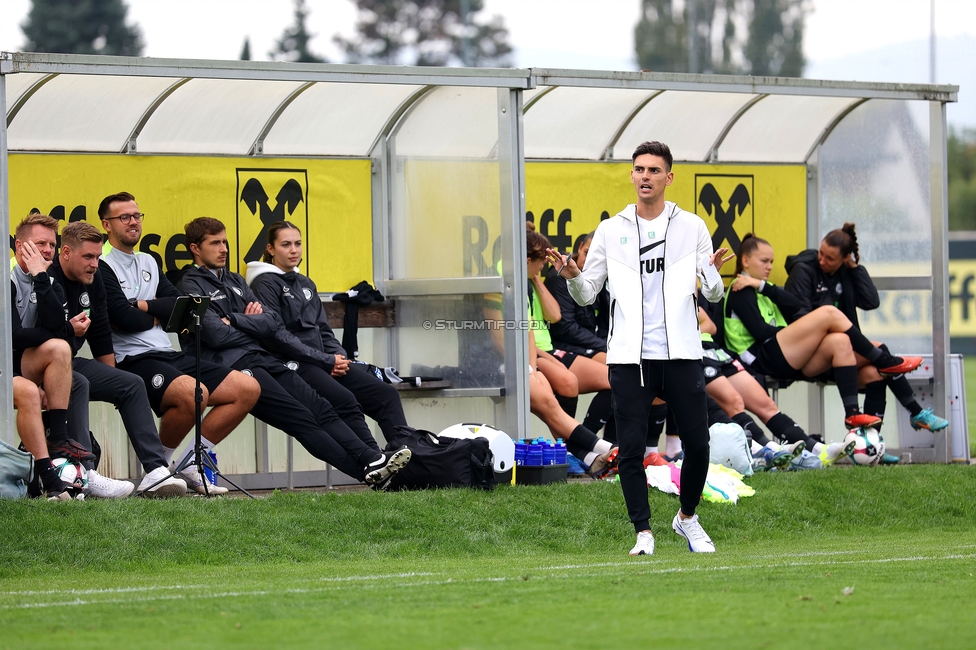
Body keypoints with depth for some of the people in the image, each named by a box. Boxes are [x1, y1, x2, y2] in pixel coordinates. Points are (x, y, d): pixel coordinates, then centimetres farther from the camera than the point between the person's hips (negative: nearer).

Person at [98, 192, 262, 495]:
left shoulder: (149, 262, 22)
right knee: (192, 392, -37)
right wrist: (155, 316, 3)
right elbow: (123, 318, -16)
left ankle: (188, 464, 2)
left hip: (169, 355, 9)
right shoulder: (101, 265, -4)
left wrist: (142, 306, -6)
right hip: (132, 360, -9)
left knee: (248, 388, -1)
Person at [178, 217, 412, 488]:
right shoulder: (191, 287, 3)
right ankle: (369, 471, -31)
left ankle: (374, 458, -26)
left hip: (265, 360, 8)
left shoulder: (235, 281, 26)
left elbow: (272, 322, 15)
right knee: (301, 418, -21)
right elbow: (217, 335, -11)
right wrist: (254, 324, 5)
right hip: (235, 364, -8)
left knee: (321, 407, -11)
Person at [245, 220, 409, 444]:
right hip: (292, 365, -8)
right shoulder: (265, 284, -4)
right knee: (345, 400, -32)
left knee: (386, 394, -10)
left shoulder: (306, 284, 22)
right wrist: (327, 361, -14)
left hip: (326, 363, 8)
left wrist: (339, 356, -1)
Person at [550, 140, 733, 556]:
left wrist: (714, 274, -18)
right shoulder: (611, 231, 9)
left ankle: (687, 517, 24)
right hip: (629, 357, 0)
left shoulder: (692, 228, 7)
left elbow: (712, 294, 4)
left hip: (681, 354, 0)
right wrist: (572, 276, -10)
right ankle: (643, 533, 6)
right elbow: (587, 294, 11)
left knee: (697, 444, 1)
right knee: (630, 450, -4)